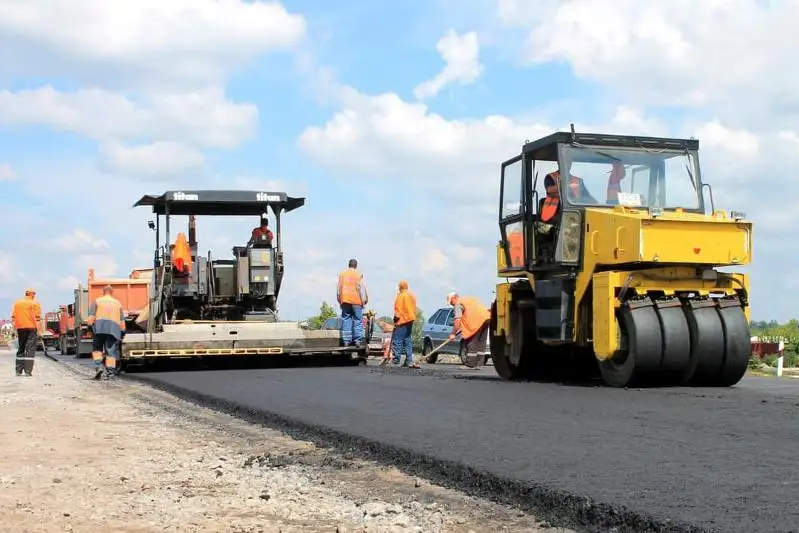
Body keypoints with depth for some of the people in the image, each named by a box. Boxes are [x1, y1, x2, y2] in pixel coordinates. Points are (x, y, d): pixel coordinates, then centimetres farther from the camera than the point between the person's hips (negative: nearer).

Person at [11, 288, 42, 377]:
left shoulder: (17, 303, 13)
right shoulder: (35, 303, -4)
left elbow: (13, 317, 11)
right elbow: (38, 318, -10)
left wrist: (15, 329, 16)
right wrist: (39, 330, -9)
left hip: (20, 328, 5)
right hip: (32, 327, -5)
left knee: (20, 349, 15)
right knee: (30, 349, -4)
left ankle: (19, 371, 13)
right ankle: (28, 371, -9)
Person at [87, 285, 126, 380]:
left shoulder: (97, 301, 14)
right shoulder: (118, 303, 20)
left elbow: (91, 318, 3)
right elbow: (122, 321, 16)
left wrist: (90, 326, 9)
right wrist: (122, 333, 22)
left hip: (100, 327, -2)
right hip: (114, 328, 2)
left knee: (97, 348, 10)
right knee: (111, 351, 2)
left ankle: (98, 366, -8)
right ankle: (110, 371, -5)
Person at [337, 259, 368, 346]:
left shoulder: (342, 274, 10)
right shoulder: (358, 275, 1)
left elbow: (339, 288, 11)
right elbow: (362, 288, -2)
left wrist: (339, 300, 16)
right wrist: (364, 299, 2)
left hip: (345, 300, 3)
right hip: (356, 300, -3)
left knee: (346, 320, 4)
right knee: (358, 320, -1)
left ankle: (346, 341, 0)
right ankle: (358, 340, -6)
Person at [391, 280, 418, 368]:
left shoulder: (401, 296, -9)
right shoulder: (412, 296, 15)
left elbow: (398, 309, -13)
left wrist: (396, 318, -6)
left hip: (402, 321, -8)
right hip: (410, 321, 8)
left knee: (397, 341, -6)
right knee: (408, 341, 10)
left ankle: (396, 359, -10)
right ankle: (409, 361, 8)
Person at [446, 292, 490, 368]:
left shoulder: (458, 304, 3)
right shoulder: (468, 299, 30)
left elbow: (458, 320, -7)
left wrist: (453, 333, -3)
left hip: (478, 319, -9)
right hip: (486, 317, 9)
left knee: (472, 343, -1)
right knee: (481, 342, 12)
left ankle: (471, 364, -1)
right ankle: (478, 364, 13)